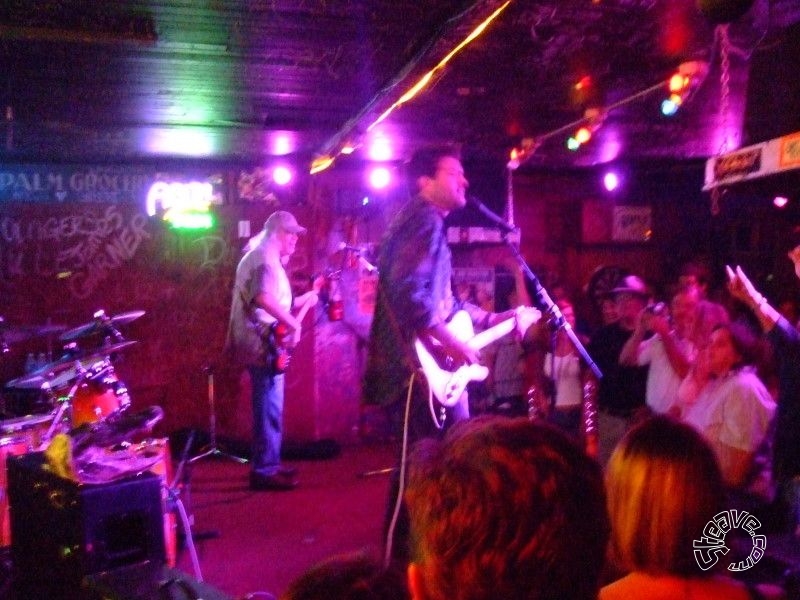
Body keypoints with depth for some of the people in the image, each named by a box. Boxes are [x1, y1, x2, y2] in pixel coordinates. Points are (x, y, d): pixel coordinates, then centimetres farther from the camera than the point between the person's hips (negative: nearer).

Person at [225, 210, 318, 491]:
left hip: (260, 343, 11)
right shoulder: (266, 259, -15)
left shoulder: (258, 256, 20)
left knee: (268, 406, 16)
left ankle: (268, 463, 25)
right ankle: (264, 471, 1)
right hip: (264, 345, -11)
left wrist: (302, 300, 20)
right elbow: (263, 298, -32)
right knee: (269, 408, -5)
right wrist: (293, 323, -25)